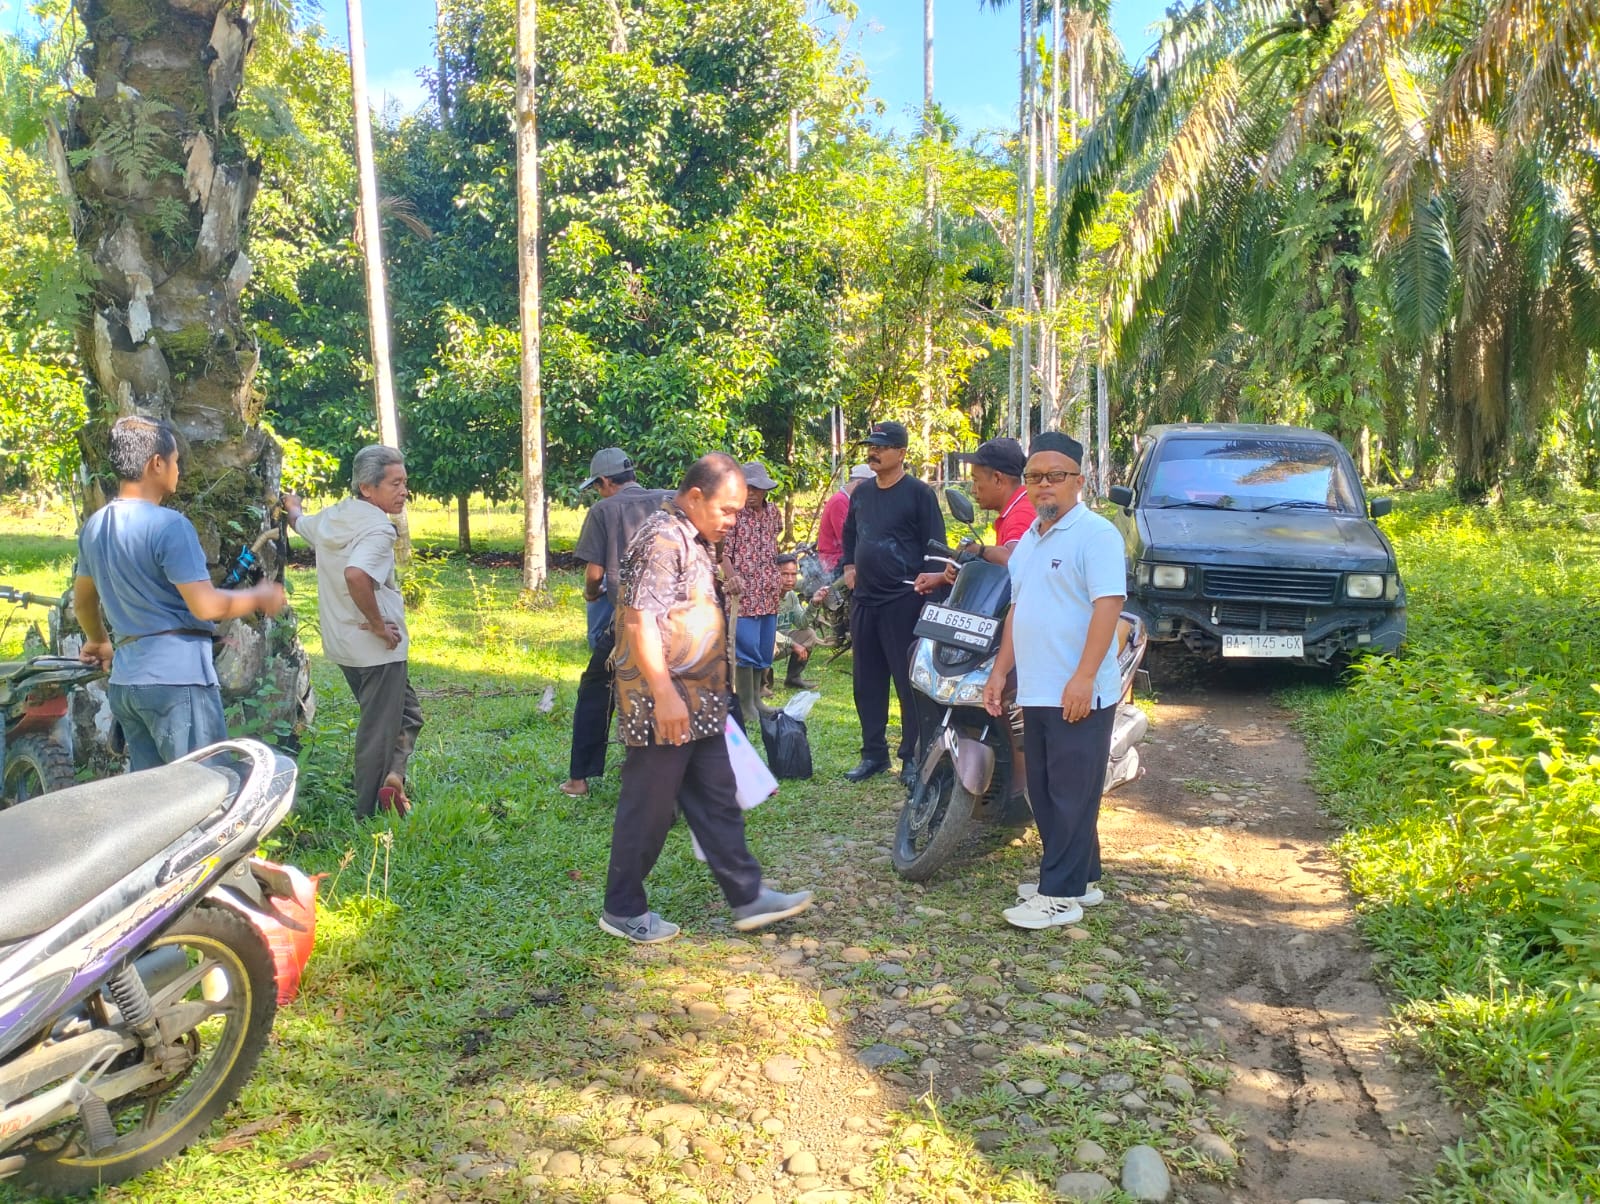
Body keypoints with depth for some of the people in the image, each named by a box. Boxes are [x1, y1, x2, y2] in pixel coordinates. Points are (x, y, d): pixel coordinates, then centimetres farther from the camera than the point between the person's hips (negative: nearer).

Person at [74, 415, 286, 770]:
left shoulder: (94, 526, 11)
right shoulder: (169, 525, -15)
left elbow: (82, 601, 25)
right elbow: (206, 606, -19)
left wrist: (99, 642, 43)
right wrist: (260, 597, -2)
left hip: (125, 679, 8)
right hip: (175, 678, -8)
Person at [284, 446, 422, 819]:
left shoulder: (330, 518, 6)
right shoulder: (378, 527, -21)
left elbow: (300, 523, 31)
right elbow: (356, 574, -40)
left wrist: (292, 507, 55)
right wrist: (378, 624, -25)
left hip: (344, 645, 9)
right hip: (378, 648, -9)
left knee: (408, 714, 22)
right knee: (379, 732, 3)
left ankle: (392, 775, 10)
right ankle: (368, 817, 9)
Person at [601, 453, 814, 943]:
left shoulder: (692, 540, 15)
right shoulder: (663, 538, -16)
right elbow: (641, 620, -24)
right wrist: (665, 695, -26)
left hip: (699, 704, 10)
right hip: (665, 705, -10)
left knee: (718, 802, 14)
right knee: (649, 809, 2)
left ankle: (747, 896, 22)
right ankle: (622, 910, 16)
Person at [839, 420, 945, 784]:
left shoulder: (918, 493, -7)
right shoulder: (861, 493, 12)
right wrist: (849, 565, 16)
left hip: (904, 601, -6)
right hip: (864, 600, 7)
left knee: (909, 681, -2)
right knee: (867, 682, 11)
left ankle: (913, 756, 7)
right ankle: (874, 753, 22)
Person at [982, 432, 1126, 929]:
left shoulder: (1095, 534, -10)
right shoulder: (1029, 541, 18)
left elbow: (1108, 604, -19)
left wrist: (1084, 677, -24)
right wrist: (999, 672, 17)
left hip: (1079, 695, -9)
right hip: (1036, 692, 9)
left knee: (1071, 796, -2)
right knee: (1044, 795, 14)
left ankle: (1061, 895, 5)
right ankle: (1080, 878, 27)